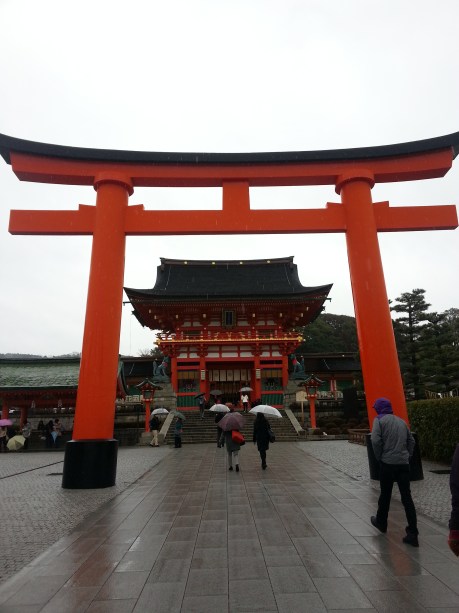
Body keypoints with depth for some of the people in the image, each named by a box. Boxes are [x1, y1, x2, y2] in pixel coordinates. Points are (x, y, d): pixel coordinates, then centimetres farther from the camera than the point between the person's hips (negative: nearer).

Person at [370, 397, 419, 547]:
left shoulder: (379, 420, -5)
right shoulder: (401, 421, 13)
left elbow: (375, 440, -16)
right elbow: (411, 441, 14)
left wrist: (379, 457, -2)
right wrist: (407, 456, 15)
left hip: (388, 463, -4)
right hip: (404, 463, 4)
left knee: (385, 495, 13)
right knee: (406, 497, 5)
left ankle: (381, 522, 31)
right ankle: (412, 533, 1)